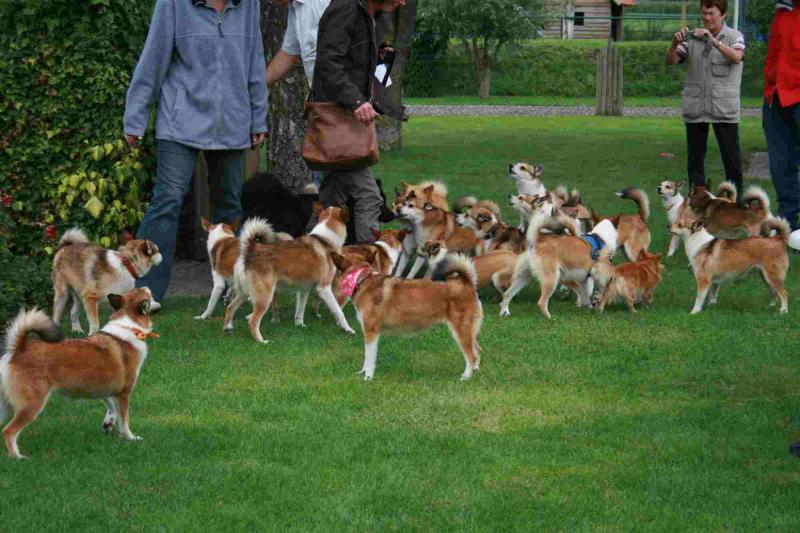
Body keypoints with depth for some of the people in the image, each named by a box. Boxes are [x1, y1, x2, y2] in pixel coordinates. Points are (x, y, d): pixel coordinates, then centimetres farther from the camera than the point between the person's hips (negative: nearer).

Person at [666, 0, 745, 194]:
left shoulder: (734, 37, 1)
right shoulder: (692, 38, 7)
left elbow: (736, 57, -19)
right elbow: (670, 61, 2)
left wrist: (713, 40, -31)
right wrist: (675, 43, -18)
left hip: (724, 107, -2)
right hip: (695, 108, 2)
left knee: (731, 155, 0)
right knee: (695, 156, 5)